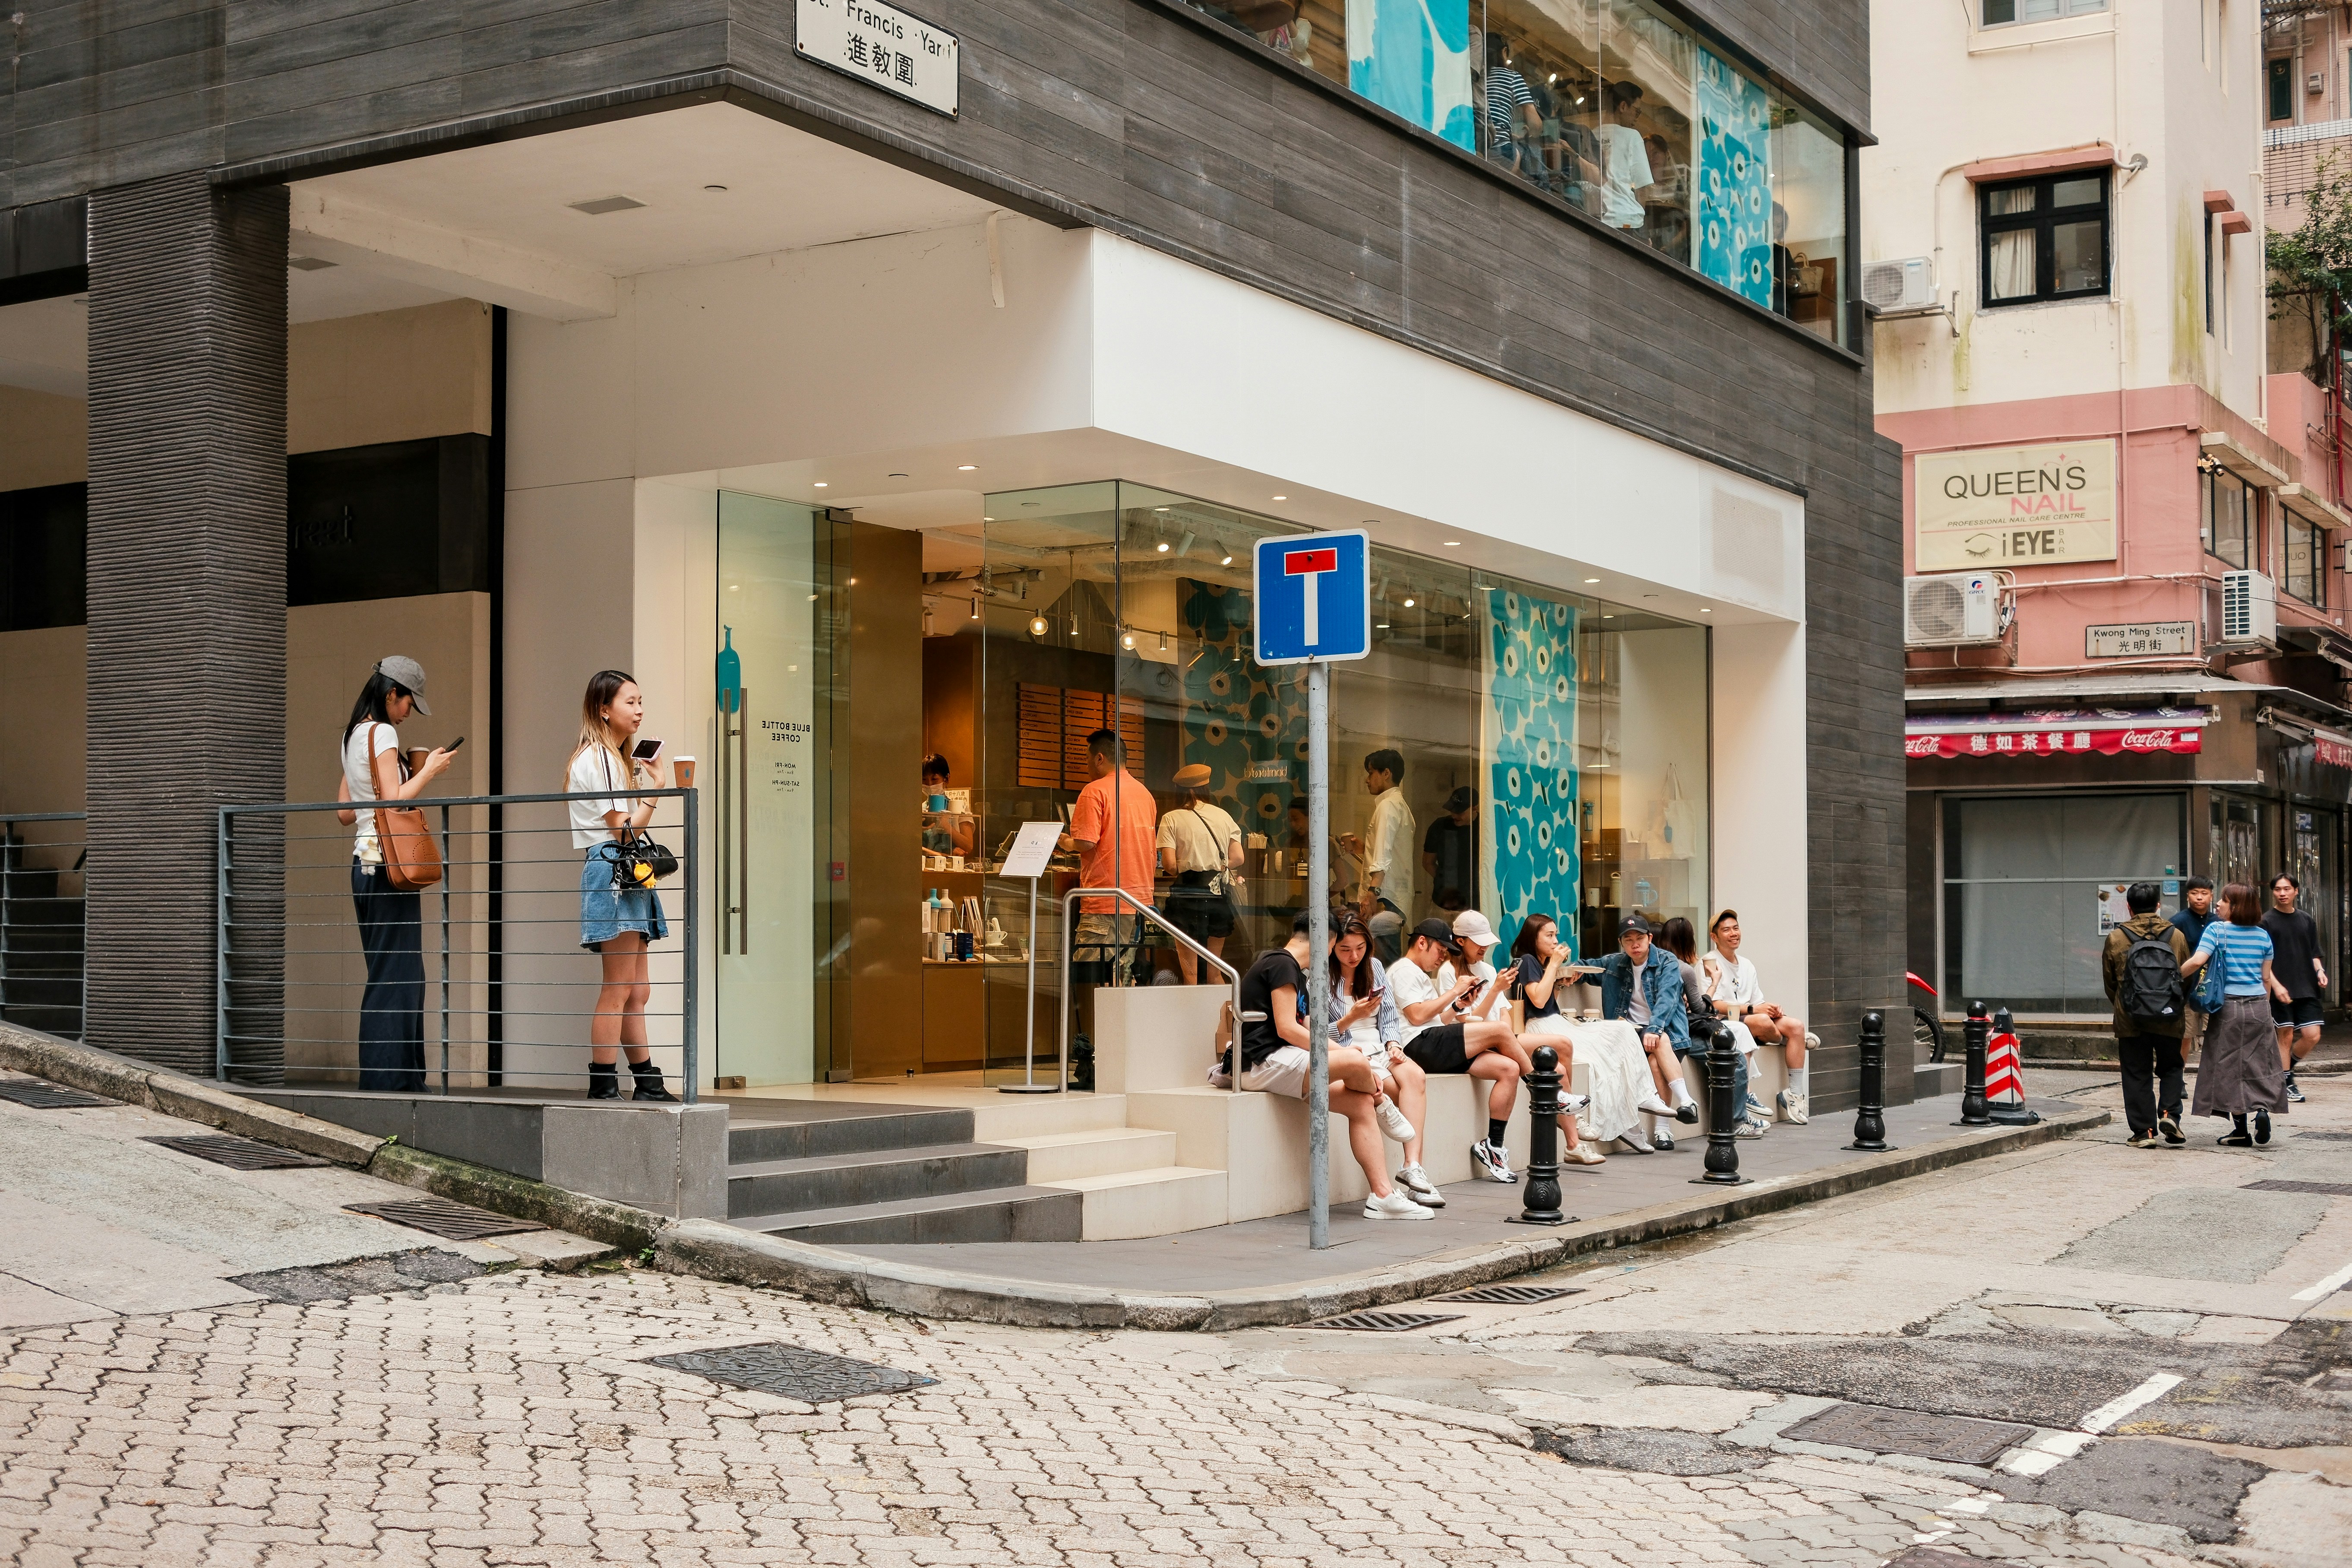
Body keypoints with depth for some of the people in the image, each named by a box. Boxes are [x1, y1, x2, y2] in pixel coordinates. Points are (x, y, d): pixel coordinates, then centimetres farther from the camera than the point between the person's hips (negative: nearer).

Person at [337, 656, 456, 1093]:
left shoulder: (353, 736, 18)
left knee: (387, 974, 11)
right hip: (388, 862, -9)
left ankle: (380, 1077, 11)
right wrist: (428, 771, -4)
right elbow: (394, 801, -18)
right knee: (397, 973, -8)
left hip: (364, 862, 9)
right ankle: (392, 1078, -8)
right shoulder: (382, 733, -9)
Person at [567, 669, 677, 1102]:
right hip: (611, 872, -10)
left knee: (636, 992, 9)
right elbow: (623, 828, -14)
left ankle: (647, 1083, 11)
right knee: (619, 989, -11)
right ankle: (603, 1086, -9)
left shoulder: (618, 758, 22)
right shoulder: (594, 758, -9)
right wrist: (656, 787, -10)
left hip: (629, 876, 10)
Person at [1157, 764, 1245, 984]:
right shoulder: (1224, 817, 8)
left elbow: (1169, 864, -11)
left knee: (1190, 972, 0)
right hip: (1220, 895, 4)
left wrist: (1184, 872, 10)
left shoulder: (1172, 819, -3)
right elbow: (1237, 858, 3)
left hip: (1188, 896, -4)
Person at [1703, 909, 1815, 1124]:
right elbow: (1714, 1005, -16)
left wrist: (1773, 1008, -8)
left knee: (1796, 1025, -14)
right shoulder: (1710, 963, -6)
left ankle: (1795, 1094, -15)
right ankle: (1791, 1041, 2)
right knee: (1762, 1021, -35)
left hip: (1750, 1021, 8)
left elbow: (1759, 1003, 16)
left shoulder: (1747, 965, 19)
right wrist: (1752, 1009, -21)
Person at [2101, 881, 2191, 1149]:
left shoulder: (2116, 939, -2)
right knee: (2171, 1068, 17)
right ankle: (2169, 1113, -4)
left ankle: (2144, 1131, 3)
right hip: (2170, 1020, 1)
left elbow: (2109, 981, 6)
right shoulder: (2176, 936, 2)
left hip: (2131, 1021, -1)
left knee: (2137, 1076, 6)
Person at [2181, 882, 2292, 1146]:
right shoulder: (2262, 935, 5)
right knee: (2260, 1064, 11)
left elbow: (2197, 961, -19)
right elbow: (2266, 976, 8)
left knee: (2230, 1067, 4)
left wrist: (2175, 977, -3)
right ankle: (2262, 1108, -13)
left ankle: (2240, 1129, 4)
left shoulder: (2217, 930, -7)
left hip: (2228, 1007, -3)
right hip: (2257, 1007, 3)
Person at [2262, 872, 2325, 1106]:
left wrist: (2319, 971, -1)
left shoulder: (2307, 921, 13)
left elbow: (2314, 953, 18)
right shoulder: (2267, 922, -2)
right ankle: (2287, 1083, 9)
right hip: (2281, 989, -4)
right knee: (2286, 1035, -2)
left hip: (2306, 988, 4)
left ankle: (2288, 1065, 23)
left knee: (2312, 1035, -2)